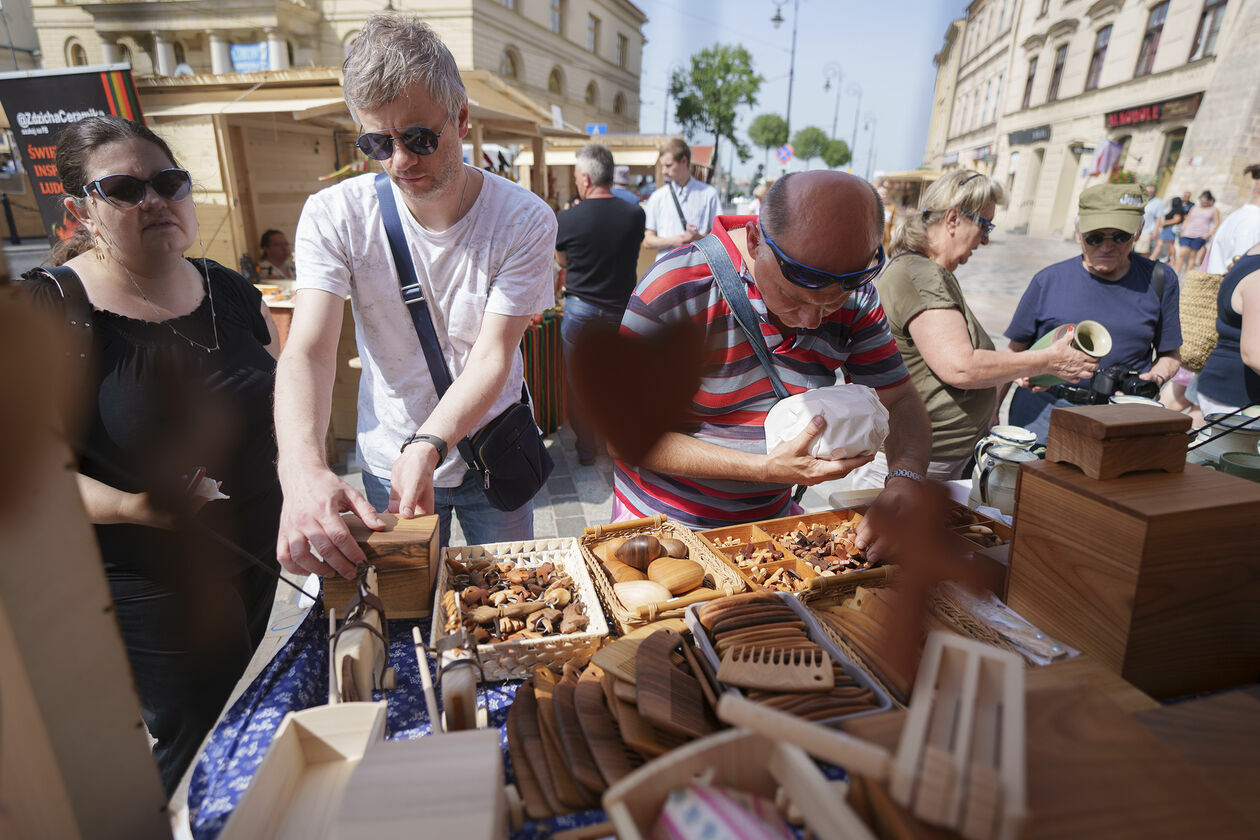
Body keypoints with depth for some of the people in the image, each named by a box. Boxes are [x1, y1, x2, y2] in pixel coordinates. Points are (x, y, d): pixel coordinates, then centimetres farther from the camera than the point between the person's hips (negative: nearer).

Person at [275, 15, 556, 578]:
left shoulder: (525, 221, -18)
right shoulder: (334, 215, -14)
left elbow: (492, 359, -21)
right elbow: (308, 352, -23)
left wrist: (427, 447, -36)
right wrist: (302, 468, -42)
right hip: (389, 460, 1)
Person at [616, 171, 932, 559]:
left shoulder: (856, 297, -8)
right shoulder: (677, 290, -23)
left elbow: (900, 401, 0)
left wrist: (904, 482, -20)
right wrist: (763, 468, -25)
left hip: (772, 517, 5)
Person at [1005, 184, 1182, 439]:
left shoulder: (1159, 281, 7)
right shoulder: (1049, 280, 1)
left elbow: (1170, 354, 17)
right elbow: (1015, 350, 6)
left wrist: (1155, 378, -4)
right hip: (1043, 411, -1)